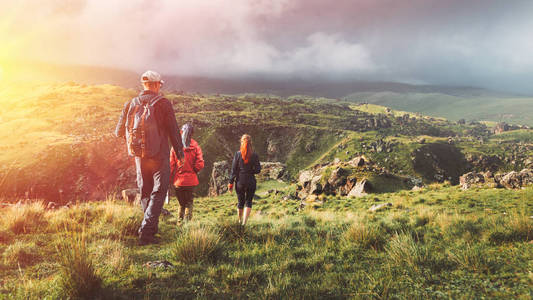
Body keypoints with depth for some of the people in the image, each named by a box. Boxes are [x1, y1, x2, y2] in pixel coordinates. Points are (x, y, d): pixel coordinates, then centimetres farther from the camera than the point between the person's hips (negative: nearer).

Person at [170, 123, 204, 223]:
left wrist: (170, 179, 6)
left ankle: (180, 222, 12)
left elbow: (171, 165, -2)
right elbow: (200, 165, -11)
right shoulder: (195, 147, -6)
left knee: (181, 203, 15)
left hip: (178, 180, 1)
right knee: (189, 203, 8)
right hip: (190, 180, -1)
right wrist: (192, 171, 8)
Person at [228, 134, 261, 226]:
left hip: (240, 181, 1)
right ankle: (244, 222, -5)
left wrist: (230, 183, 1)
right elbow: (258, 170, -5)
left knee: (240, 202, 16)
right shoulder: (254, 155, -6)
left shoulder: (237, 154, -6)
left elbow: (233, 170, -5)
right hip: (251, 182, -1)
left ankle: (240, 221, 31)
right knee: (248, 202, 8)